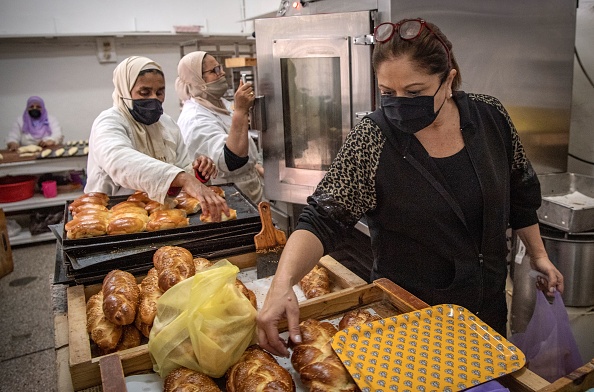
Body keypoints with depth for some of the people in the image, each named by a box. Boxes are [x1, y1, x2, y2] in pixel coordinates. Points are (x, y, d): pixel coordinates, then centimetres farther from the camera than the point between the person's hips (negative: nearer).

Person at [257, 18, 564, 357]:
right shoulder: (372, 142, -21)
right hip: (411, 313, -4)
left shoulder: (490, 116, -9)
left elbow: (520, 192, 5)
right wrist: (283, 284, -41)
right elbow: (322, 220, -26)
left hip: (489, 304, 4)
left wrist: (539, 255, 11)